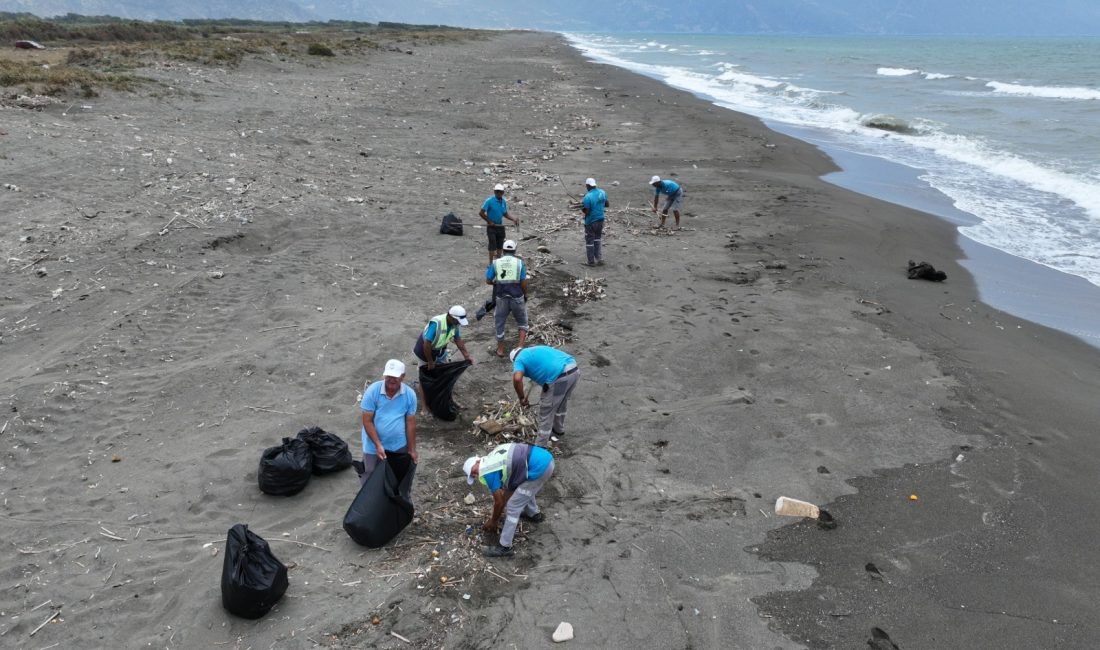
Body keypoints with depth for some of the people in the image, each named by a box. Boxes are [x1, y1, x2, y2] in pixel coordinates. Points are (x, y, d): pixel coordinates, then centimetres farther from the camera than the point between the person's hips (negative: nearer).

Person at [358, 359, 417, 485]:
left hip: (399, 446, 2)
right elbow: (367, 421, -16)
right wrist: (378, 445, -21)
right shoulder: (372, 391, -20)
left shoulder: (410, 394, -13)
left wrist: (412, 449, -1)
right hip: (374, 446, -2)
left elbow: (411, 423, -6)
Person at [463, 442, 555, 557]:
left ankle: (505, 547, 16)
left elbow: (499, 501, 7)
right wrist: (500, 510, 42)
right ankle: (535, 515, 58)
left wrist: (493, 521, 24)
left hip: (539, 469, -9)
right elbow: (509, 487, 34)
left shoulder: (486, 473, -2)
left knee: (513, 508, 5)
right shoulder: (492, 460, 23)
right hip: (545, 458, 9)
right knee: (524, 490, 35)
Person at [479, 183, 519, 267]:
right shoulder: (489, 201, -14)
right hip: (491, 227, -6)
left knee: (500, 245, 11)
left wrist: (513, 220, 1)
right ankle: (491, 263, 1)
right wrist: (489, 221, -12)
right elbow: (481, 213, -13)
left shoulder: (504, 202, 4)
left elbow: (505, 213, 15)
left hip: (500, 226, 6)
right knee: (493, 245, -7)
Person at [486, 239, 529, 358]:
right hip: (517, 298, -1)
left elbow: (488, 281, -1)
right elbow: (524, 282, -7)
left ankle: (500, 350, 27)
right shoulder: (520, 263, -5)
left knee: (500, 323, 18)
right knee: (522, 322, 20)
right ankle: (520, 346, 5)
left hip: (501, 298, 1)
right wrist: (525, 295, 9)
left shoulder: (495, 262, -2)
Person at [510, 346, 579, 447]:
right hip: (574, 371, 8)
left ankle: (540, 446, 19)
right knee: (561, 404, 32)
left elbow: (517, 379, -11)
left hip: (559, 378, -8)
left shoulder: (519, 359, 9)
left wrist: (522, 398, 2)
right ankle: (559, 429, 53)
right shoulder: (536, 350, 32)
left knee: (546, 411, 9)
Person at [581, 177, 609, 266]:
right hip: (600, 220, 6)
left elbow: (586, 212, -20)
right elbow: (607, 205, 10)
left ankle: (591, 261, 17)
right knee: (598, 239, 22)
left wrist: (582, 207, -1)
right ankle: (599, 259, 21)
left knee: (589, 241, 9)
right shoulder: (602, 193, -1)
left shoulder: (588, 197, -23)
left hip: (590, 222, -6)